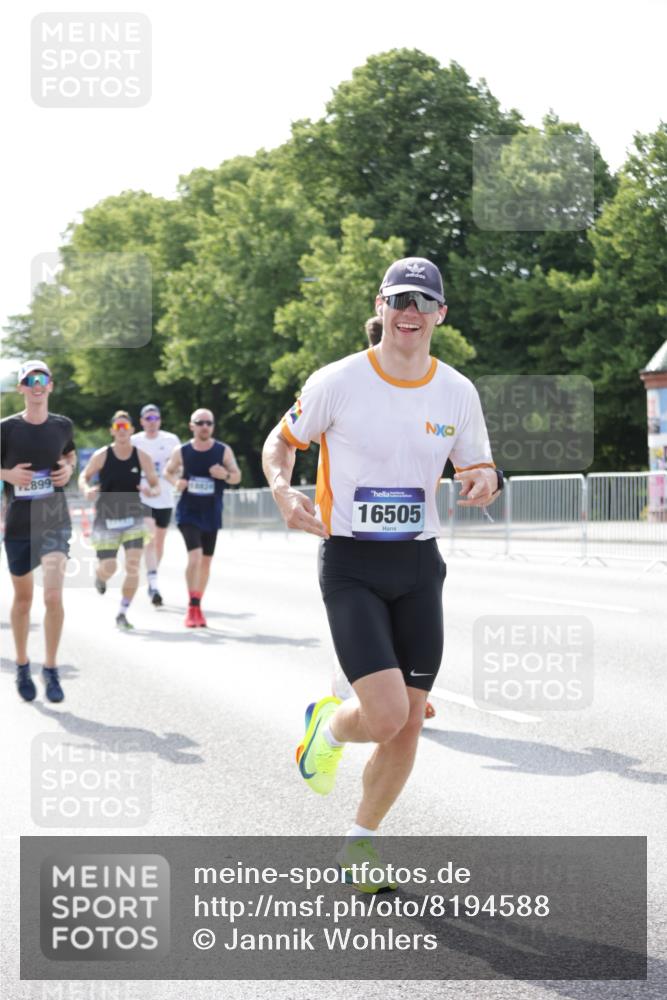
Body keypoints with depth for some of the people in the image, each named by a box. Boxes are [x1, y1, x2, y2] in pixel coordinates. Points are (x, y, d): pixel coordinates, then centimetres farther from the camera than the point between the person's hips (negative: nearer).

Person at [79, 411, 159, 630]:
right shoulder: (101, 455, -7)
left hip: (133, 517, 1)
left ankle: (122, 613, 0)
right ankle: (100, 576, 40)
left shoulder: (142, 457, -5)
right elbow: (84, 476, 5)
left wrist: (151, 492, -21)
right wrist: (87, 489, -18)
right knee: (109, 568, -1)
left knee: (133, 567, -13)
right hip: (106, 519, -1)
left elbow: (156, 485, 3)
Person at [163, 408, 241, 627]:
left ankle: (198, 605, 27)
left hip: (211, 513, 3)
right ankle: (192, 607, -9)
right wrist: (176, 482, -12)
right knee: (194, 556, -19)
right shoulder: (181, 451, -5)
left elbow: (237, 477, 3)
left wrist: (225, 474, -20)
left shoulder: (223, 451, -4)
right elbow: (168, 471, 10)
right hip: (188, 512, -2)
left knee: (206, 560, 11)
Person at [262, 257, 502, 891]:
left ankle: (358, 845, 27)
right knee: (386, 714, -18)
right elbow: (279, 442, 5)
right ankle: (327, 725, 19)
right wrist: (283, 491, -16)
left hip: (418, 565, 4)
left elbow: (478, 473, 13)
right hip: (350, 565, -4)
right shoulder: (337, 382, -8)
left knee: (407, 727, 4)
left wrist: (484, 482, -11)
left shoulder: (457, 393, 2)